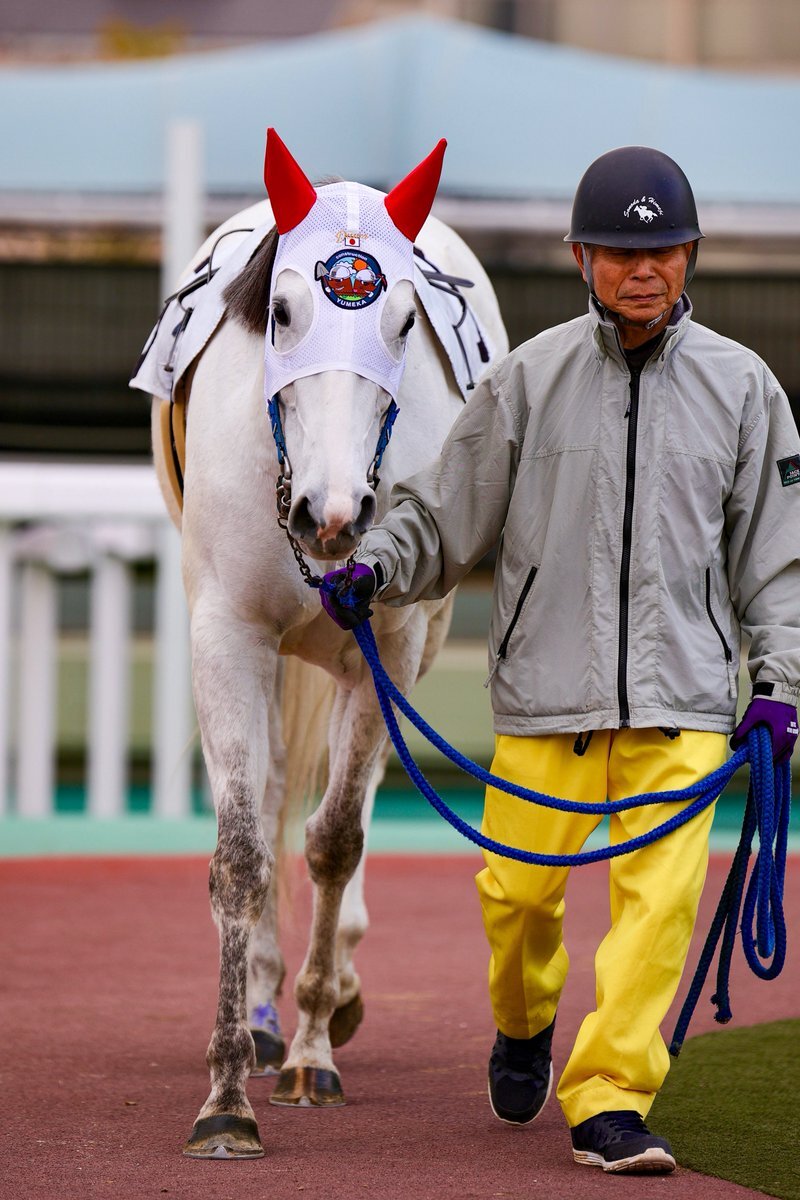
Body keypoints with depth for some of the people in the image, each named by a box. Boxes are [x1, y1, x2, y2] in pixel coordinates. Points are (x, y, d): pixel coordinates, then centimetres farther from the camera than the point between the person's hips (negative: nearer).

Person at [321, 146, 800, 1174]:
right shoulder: (528, 381, 3)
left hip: (682, 701, 0)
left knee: (659, 898, -12)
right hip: (546, 692, 0)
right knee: (518, 891, 4)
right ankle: (523, 1027, 36)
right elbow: (446, 516, 9)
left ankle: (609, 1099, -7)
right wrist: (375, 567, -9)